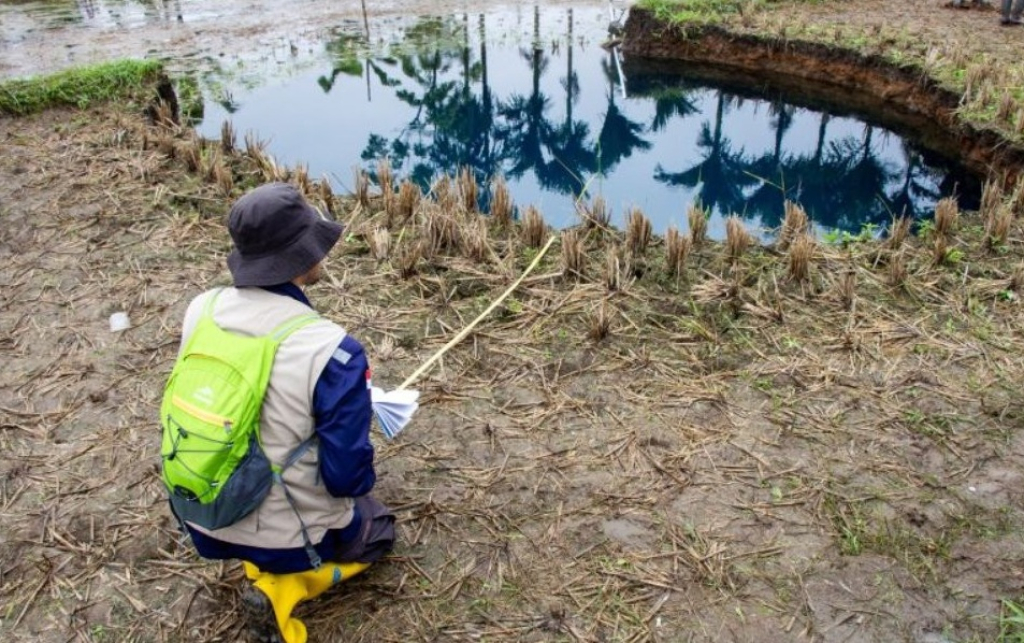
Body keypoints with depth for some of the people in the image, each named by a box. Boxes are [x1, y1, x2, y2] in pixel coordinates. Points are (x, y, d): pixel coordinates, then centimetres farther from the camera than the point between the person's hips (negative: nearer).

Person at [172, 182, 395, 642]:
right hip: (283, 538, -6)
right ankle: (282, 586, 3)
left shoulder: (201, 310, -11)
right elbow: (346, 478, -23)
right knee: (377, 528, 25)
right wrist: (359, 478, 1)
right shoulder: (332, 350, -30)